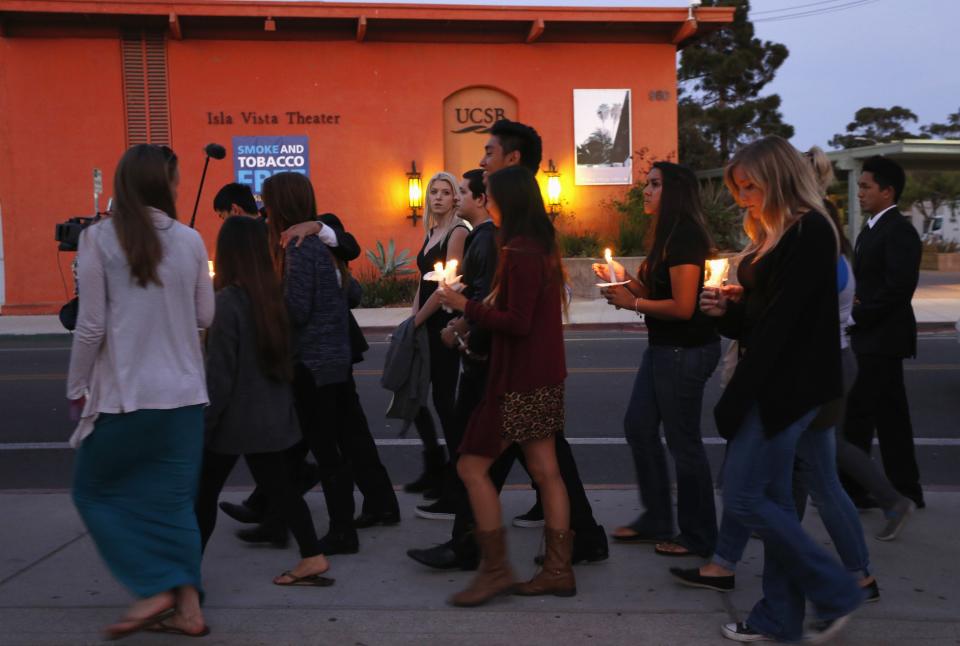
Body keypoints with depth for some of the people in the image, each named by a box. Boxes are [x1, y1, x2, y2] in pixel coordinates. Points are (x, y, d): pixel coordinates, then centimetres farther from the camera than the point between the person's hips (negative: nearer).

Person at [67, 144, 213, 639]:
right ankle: (187, 606, 14)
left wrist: (77, 386, 4)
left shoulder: (100, 239, -7)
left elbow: (92, 325, -7)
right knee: (174, 498, 13)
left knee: (96, 490, 15)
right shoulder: (189, 240, 1)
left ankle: (153, 590, 8)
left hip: (124, 393, -3)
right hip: (184, 392, 4)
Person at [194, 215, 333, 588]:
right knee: (278, 486, 13)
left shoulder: (227, 302, -18)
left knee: (204, 493, 9)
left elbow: (219, 375, -17)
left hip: (235, 418, -6)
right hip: (272, 416, 6)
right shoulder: (274, 296, 2)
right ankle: (312, 557, 11)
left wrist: (203, 424, -10)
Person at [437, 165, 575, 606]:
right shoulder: (542, 248, 11)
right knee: (545, 471, 12)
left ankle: (495, 570, 5)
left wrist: (466, 306, -13)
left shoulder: (519, 254, -18)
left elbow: (517, 322, -21)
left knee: (472, 466, -1)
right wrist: (474, 309, 9)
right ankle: (558, 570, 19)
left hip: (519, 381, -10)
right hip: (542, 376, 10)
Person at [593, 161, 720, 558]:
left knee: (682, 441, 0)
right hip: (663, 347, 11)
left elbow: (682, 306, -23)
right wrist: (627, 279, 2)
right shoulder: (668, 235, 14)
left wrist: (631, 303, -14)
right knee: (639, 428, 15)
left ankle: (699, 536, 15)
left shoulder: (685, 236, -17)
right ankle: (656, 521, 28)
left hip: (686, 351, -11)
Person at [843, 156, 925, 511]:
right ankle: (905, 491, 20)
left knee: (857, 415, -7)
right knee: (889, 415, 12)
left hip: (883, 338, -10)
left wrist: (857, 315, -17)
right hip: (875, 337, 10)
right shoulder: (871, 229, 16)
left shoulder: (899, 230, -14)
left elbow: (899, 287, -23)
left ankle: (850, 490, 2)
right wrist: (856, 311, 0)